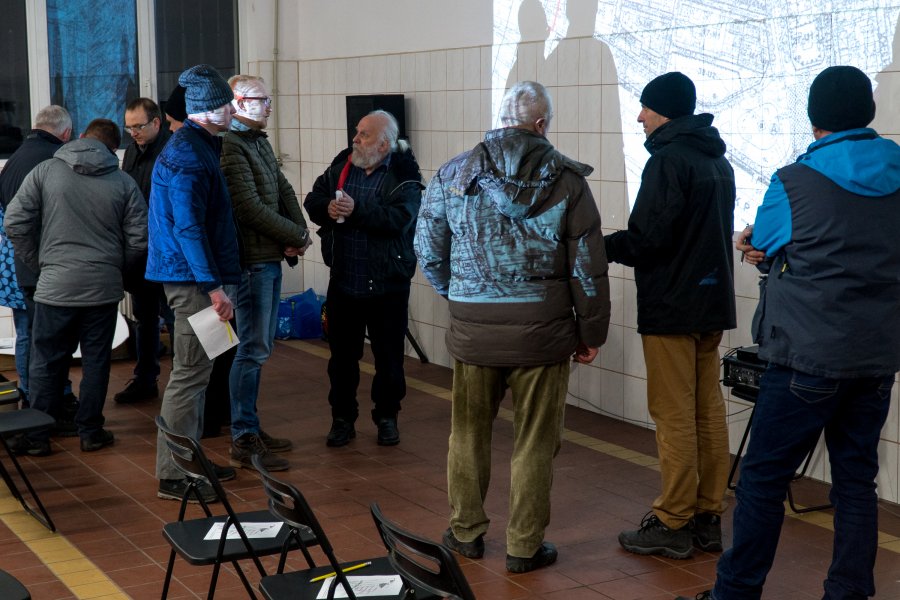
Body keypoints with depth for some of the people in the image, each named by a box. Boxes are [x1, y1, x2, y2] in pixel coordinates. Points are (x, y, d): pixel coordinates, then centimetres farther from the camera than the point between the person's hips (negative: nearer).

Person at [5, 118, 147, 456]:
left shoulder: (45, 171, -2)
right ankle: (90, 432, 18)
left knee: (46, 362, 9)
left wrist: (37, 262, 9)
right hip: (104, 288, 1)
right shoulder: (123, 182, -1)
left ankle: (37, 436, 13)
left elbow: (15, 222, -3)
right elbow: (139, 239, -1)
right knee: (96, 361, 11)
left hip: (55, 285, 0)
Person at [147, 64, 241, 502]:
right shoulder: (188, 154, -16)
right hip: (194, 278, -11)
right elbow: (188, 226, -22)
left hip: (193, 278, 11)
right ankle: (173, 476, -1)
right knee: (190, 374, -6)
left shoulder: (196, 145, 16)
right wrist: (214, 286, -24)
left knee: (196, 371, 16)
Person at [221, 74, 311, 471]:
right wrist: (298, 237, -12)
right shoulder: (231, 147, -15)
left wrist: (299, 235, -4)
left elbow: (284, 190, 12)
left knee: (260, 347, 15)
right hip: (252, 262, -10)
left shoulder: (260, 143, 16)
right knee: (253, 349, -6)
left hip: (271, 259, 10)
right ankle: (243, 442, 1)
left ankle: (250, 428, 25)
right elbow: (251, 207, -21)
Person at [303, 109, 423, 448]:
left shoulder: (403, 175, -11)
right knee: (342, 355, 12)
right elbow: (312, 200, 6)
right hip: (343, 279, 4)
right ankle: (343, 418, 24)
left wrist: (357, 211, -29)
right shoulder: (342, 165, 5)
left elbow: (400, 218, -24)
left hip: (387, 283, -4)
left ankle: (387, 417, 24)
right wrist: (327, 207, -16)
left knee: (388, 355, 8)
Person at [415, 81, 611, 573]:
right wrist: (591, 333, 6)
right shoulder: (566, 179, -4)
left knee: (468, 434, 17)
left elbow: (428, 250, 5)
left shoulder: (454, 173, 1)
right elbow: (587, 267, -3)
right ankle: (524, 547, 17)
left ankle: (465, 532, 29)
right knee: (534, 442, 9)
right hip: (542, 329, -2)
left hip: (472, 329, 2)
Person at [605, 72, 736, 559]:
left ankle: (672, 524, 4)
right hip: (713, 301, 9)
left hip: (671, 307, -9)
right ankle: (708, 517, 18)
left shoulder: (668, 159, -14)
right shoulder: (718, 161, 15)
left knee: (674, 416, -3)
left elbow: (647, 238, -19)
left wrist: (597, 247, -4)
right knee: (708, 410, 11)